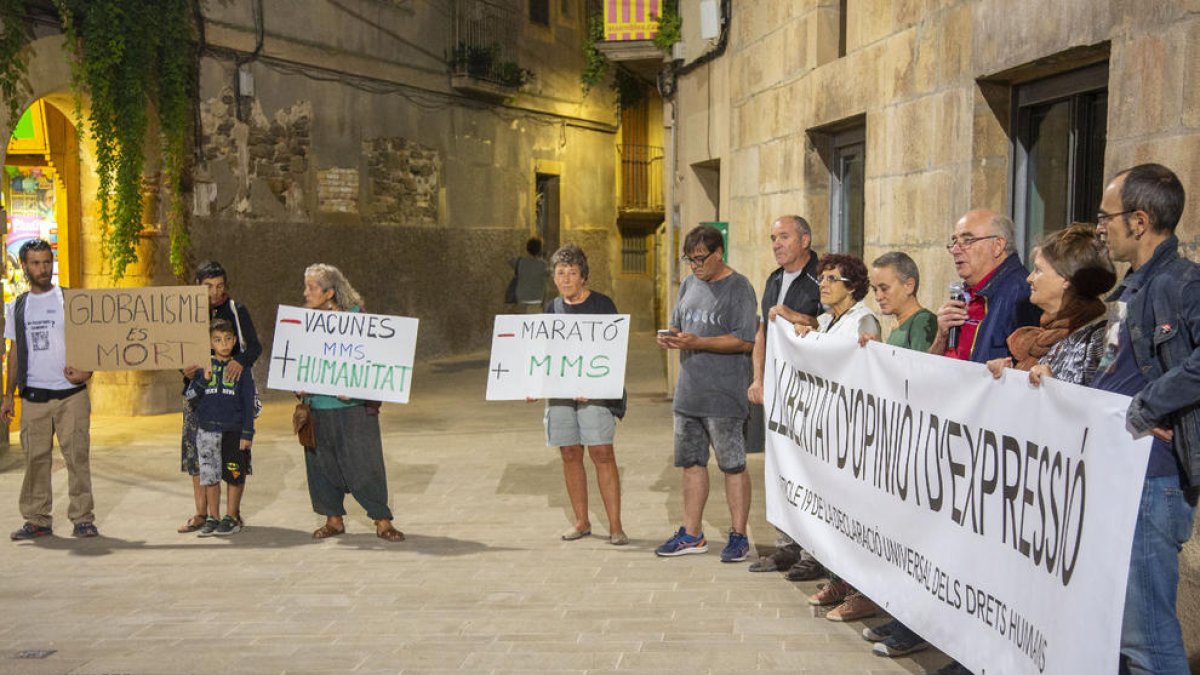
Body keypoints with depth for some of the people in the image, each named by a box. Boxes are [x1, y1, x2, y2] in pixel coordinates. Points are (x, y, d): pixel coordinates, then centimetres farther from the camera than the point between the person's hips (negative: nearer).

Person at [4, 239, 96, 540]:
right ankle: (37, 520, 13)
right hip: (33, 396, 3)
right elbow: (15, 352, 17)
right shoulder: (17, 306, 12)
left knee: (77, 456, -3)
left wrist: (86, 370, -17)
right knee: (35, 458, 4)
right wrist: (8, 395, 13)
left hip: (71, 394, -3)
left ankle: (83, 518, 4)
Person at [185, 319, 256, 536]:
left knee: (234, 475, 4)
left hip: (234, 431, -2)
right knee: (209, 475, 5)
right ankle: (213, 517, 16)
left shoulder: (241, 368, 0)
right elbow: (191, 399, 4)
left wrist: (247, 433, -4)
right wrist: (204, 380, -13)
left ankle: (232, 517, 15)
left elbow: (249, 403, 1)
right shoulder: (203, 367, 5)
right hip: (207, 430, 2)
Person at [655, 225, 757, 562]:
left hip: (723, 395, -7)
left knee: (733, 466, 0)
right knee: (691, 462, 13)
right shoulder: (689, 284, 14)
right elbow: (677, 324, 23)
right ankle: (691, 535, 23)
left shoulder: (738, 288, -9)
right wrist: (670, 336, -1)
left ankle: (738, 536, 10)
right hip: (688, 392, 8)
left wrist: (698, 342, -22)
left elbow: (746, 341, -16)